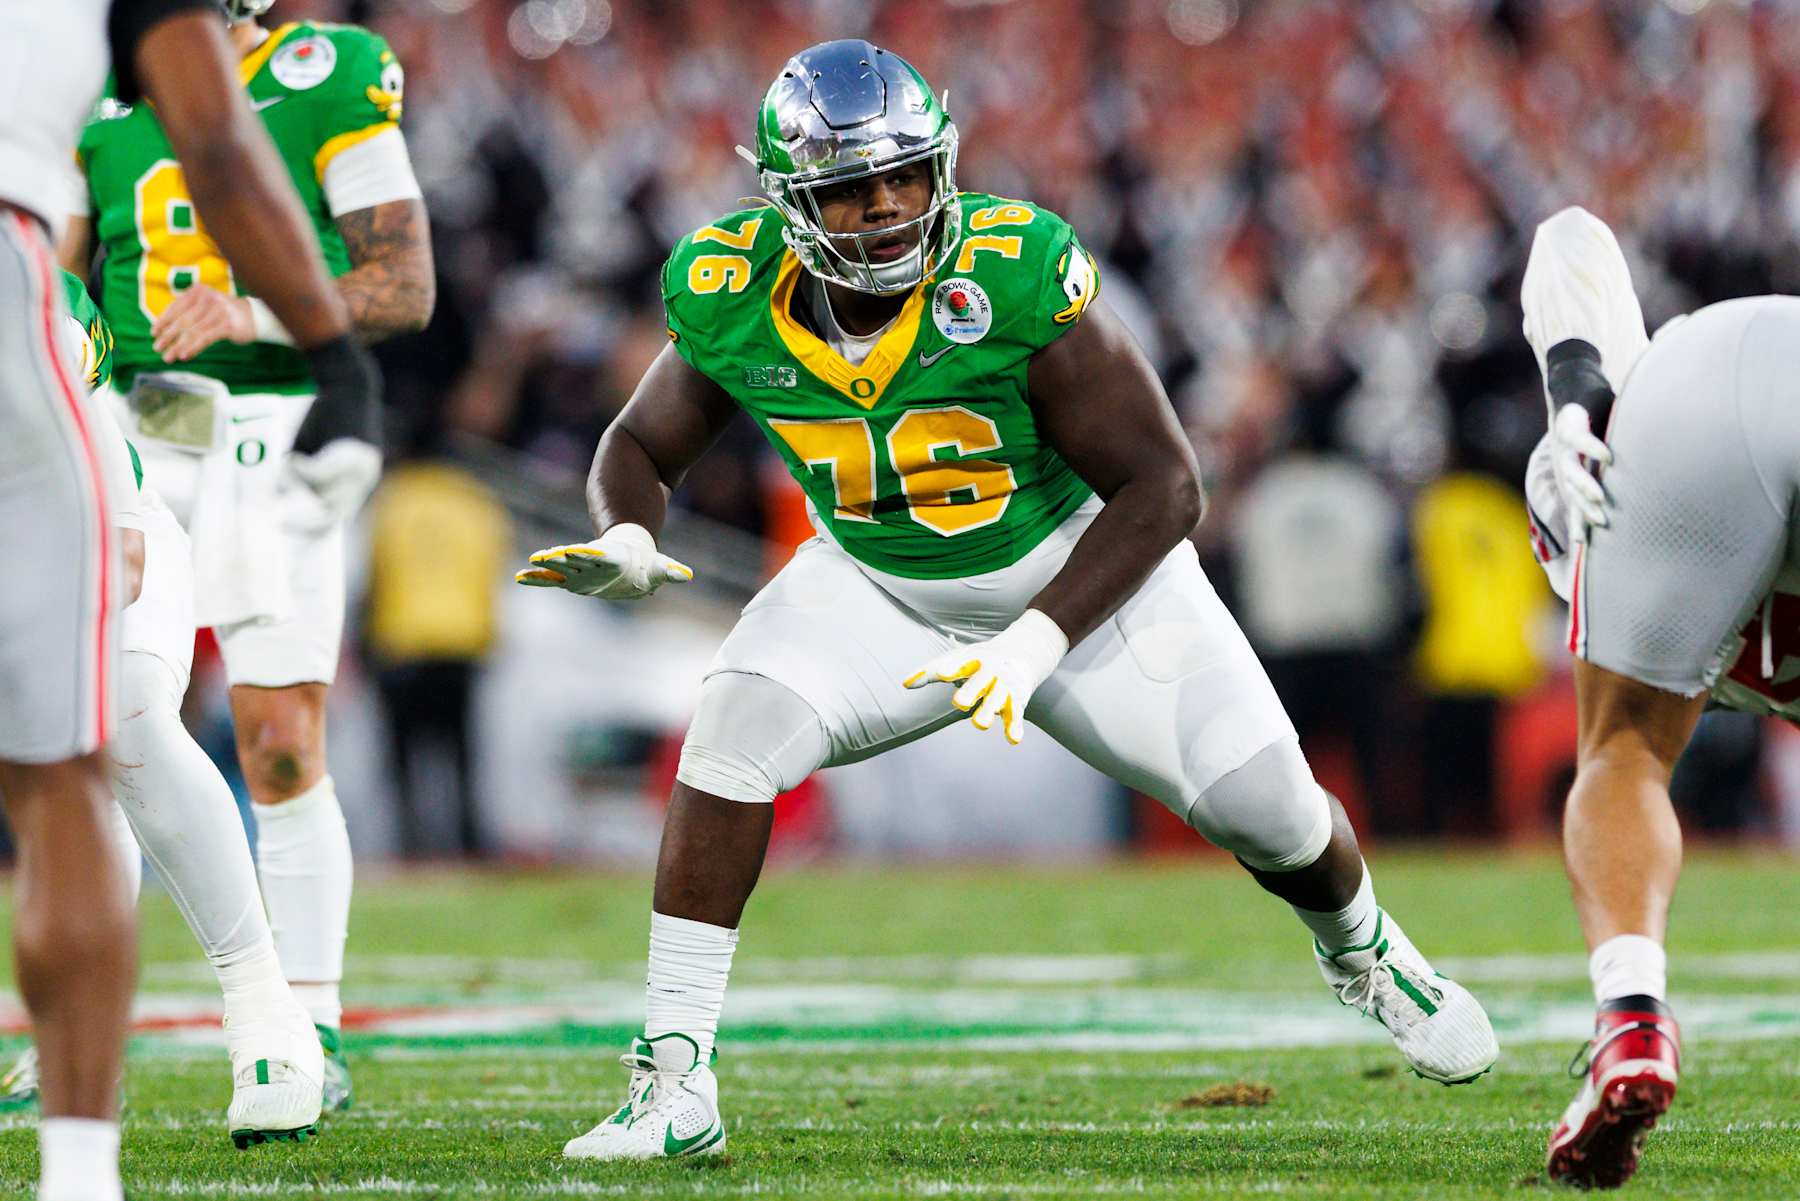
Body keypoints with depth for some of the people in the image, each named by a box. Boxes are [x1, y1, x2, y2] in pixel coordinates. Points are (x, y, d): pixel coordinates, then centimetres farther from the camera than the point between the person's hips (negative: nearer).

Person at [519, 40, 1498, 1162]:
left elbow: (1161, 487, -27)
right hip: (882, 590, 2)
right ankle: (675, 1086, -19)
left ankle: (1361, 950, 36)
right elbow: (643, 446, -1)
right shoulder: (732, 302, -21)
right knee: (734, 734, -24)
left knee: (1265, 804, -3)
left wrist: (1038, 643, -35)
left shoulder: (1015, 278, -33)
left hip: (1080, 569, -2)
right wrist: (627, 543, -24)